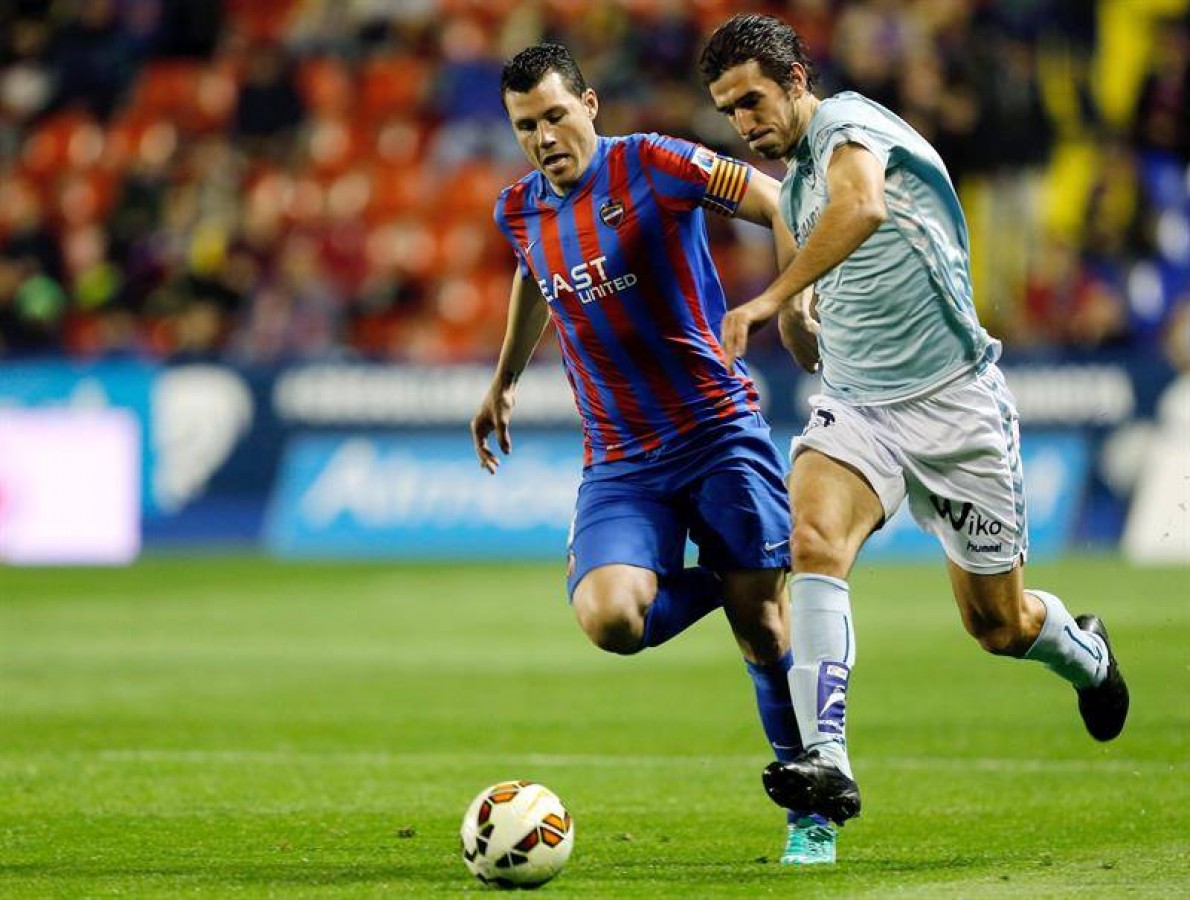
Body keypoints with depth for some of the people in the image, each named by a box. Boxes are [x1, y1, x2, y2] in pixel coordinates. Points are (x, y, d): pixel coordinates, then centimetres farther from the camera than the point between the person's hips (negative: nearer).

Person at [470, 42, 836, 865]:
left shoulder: (651, 165, -8)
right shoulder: (519, 210, 8)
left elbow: (780, 204, -8)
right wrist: (504, 383, 39)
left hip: (720, 431, -4)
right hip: (619, 459, 4)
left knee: (762, 622, -5)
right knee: (610, 620, -22)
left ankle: (811, 808, 14)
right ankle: (714, 580, 13)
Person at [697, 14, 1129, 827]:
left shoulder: (847, 121, -11)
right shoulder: (797, 187, 14)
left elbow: (862, 204, -37)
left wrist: (775, 296, -44)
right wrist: (799, 321, 8)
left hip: (952, 401, -6)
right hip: (855, 407, 6)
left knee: (999, 624, 6)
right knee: (814, 540, -26)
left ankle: (1087, 654, 43)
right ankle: (826, 759, -36)